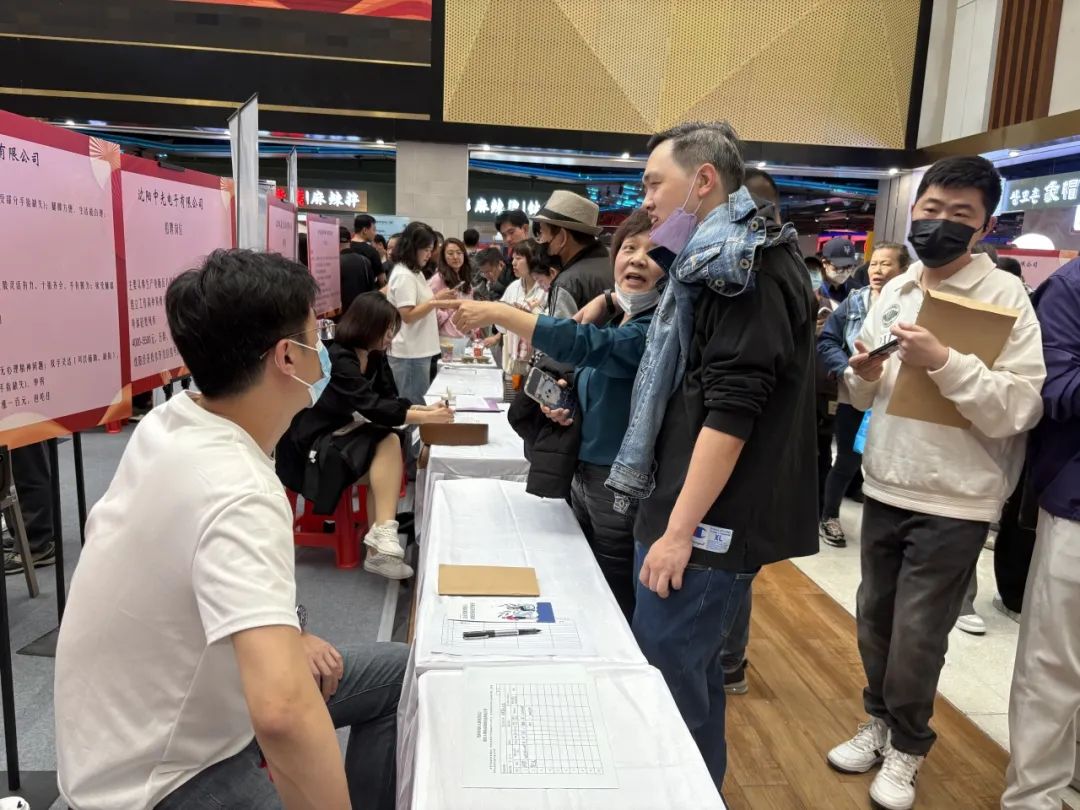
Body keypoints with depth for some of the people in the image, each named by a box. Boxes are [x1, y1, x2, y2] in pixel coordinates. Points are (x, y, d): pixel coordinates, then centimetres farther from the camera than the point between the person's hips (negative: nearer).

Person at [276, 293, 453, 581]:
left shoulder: (374, 356, 4)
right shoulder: (338, 359, -21)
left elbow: (390, 400, 5)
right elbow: (372, 407, -30)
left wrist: (426, 408, -13)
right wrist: (426, 418, -29)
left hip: (341, 432, 7)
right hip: (311, 443, -7)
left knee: (390, 444, -23)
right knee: (389, 445, -27)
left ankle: (378, 548, -26)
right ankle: (381, 538, -27)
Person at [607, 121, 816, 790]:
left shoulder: (749, 268, -13)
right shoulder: (716, 263, 18)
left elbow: (731, 408, -22)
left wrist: (679, 530, -22)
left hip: (707, 522, -10)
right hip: (701, 515, 10)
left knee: (666, 684, -2)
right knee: (691, 674, 18)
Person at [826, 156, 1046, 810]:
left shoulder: (1006, 296, -11)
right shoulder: (895, 292, 6)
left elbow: (1021, 409, -19)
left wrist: (944, 362, -29)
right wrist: (864, 376, -8)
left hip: (954, 501, -5)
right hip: (884, 486, 6)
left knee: (916, 636, 6)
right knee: (875, 618, 17)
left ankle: (908, 746, 30)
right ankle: (881, 721, 39)